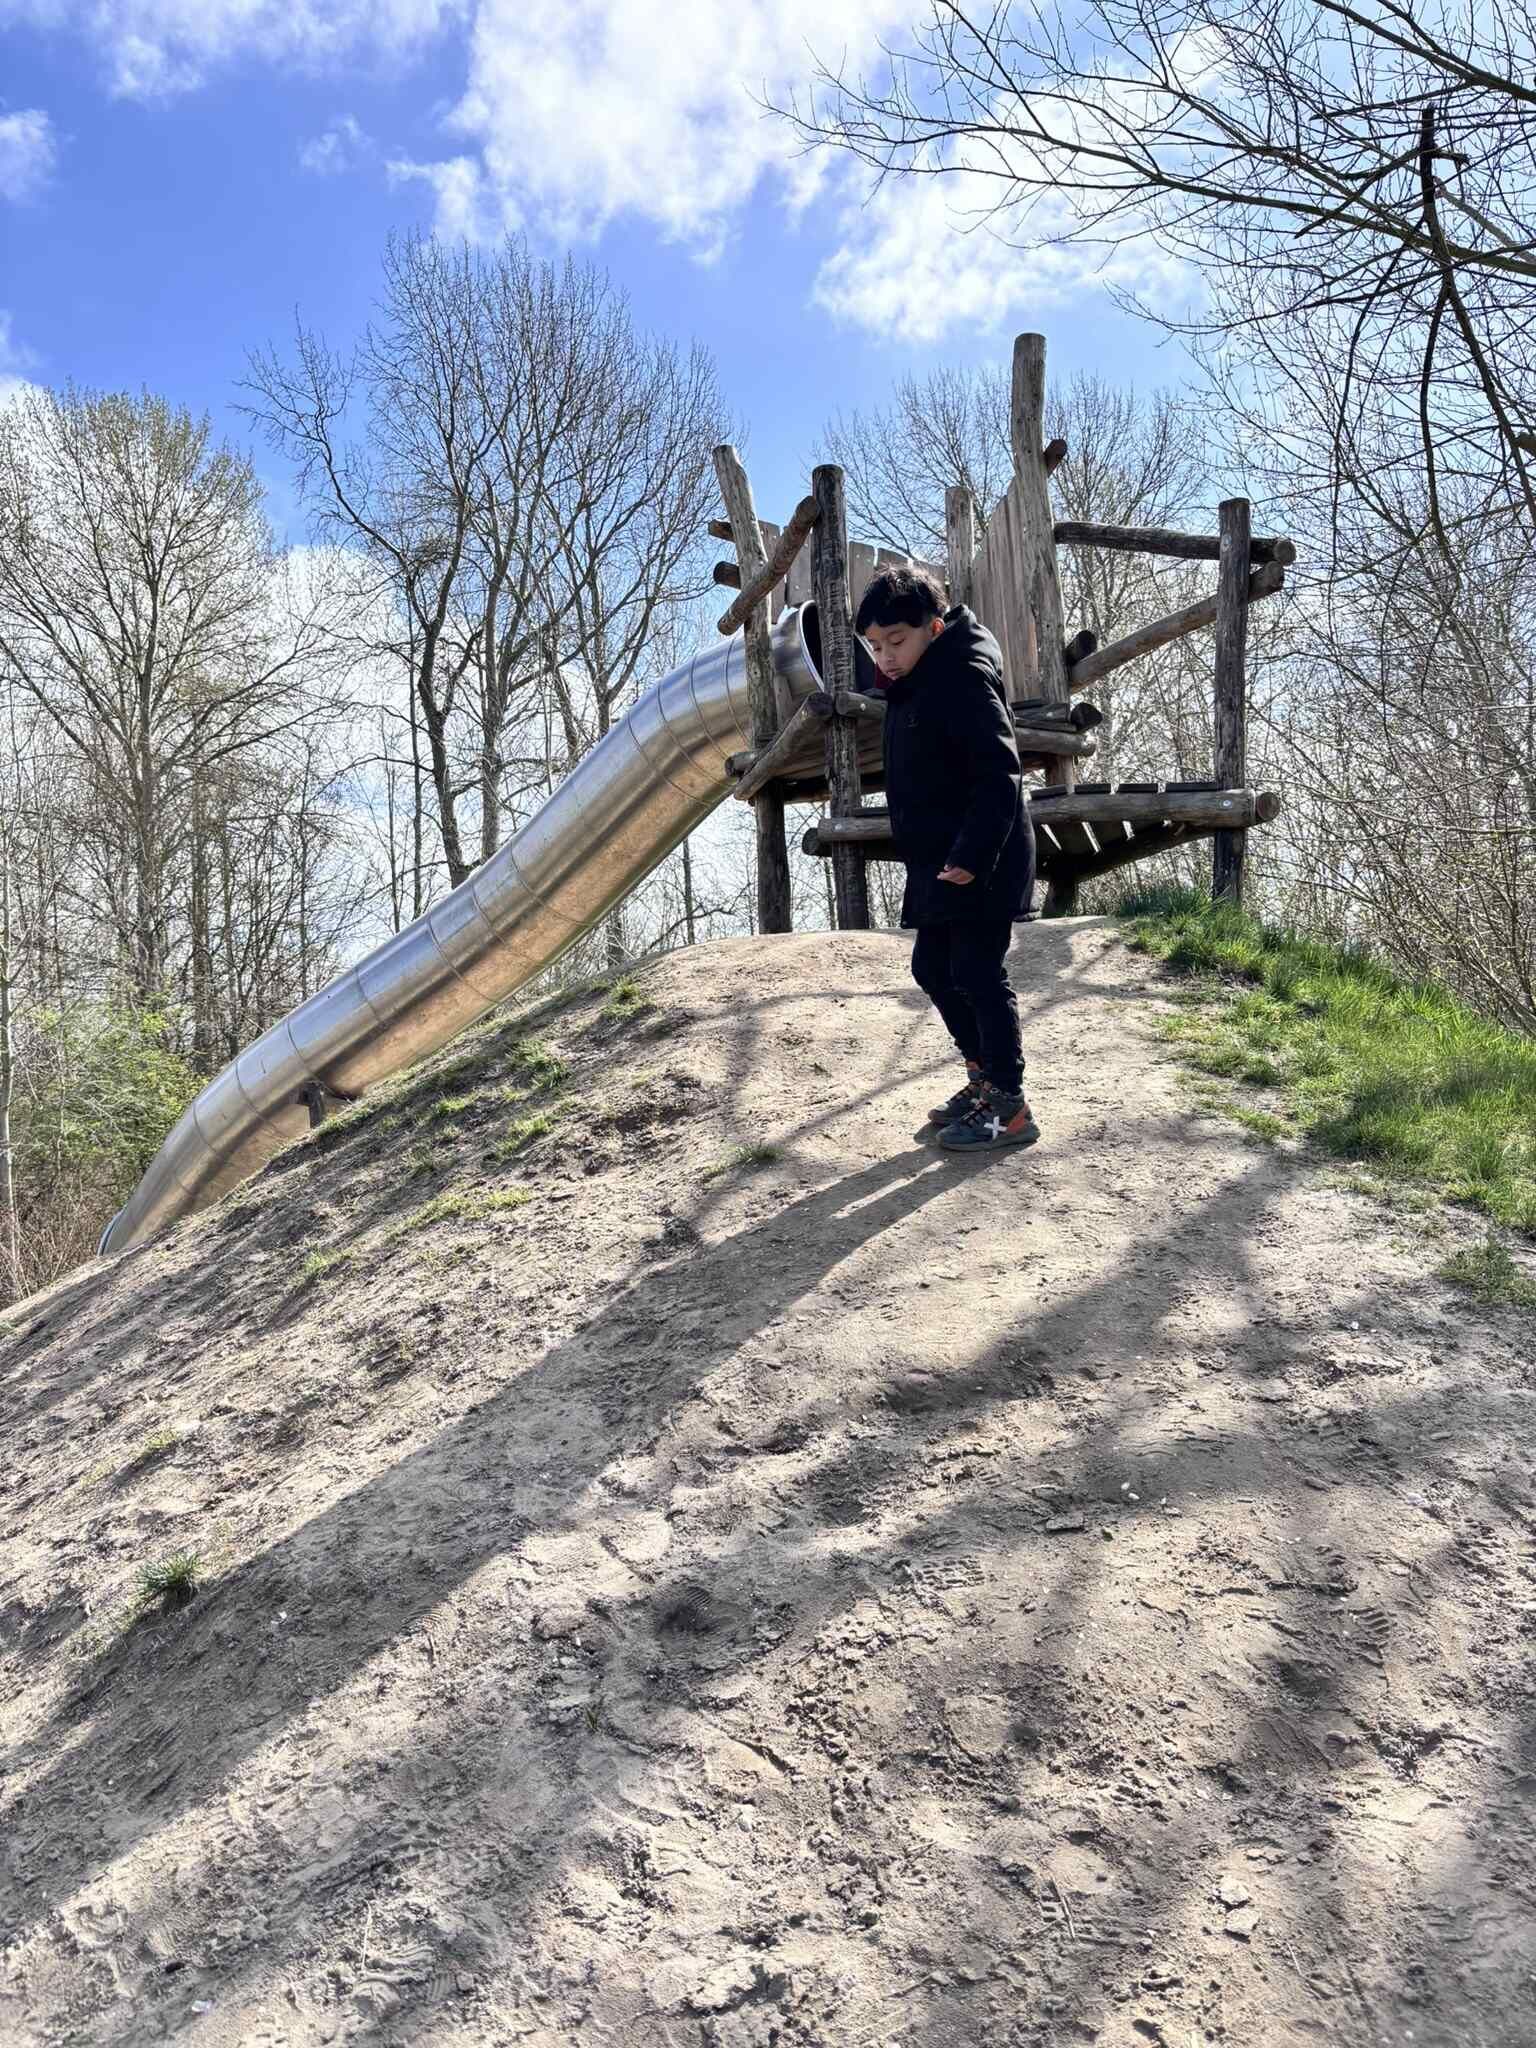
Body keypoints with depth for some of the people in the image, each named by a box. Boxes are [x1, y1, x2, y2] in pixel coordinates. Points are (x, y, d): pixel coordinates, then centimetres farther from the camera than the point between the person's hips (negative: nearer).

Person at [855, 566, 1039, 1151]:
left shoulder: (962, 677, -16)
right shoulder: (914, 685, 14)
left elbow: (999, 774, -24)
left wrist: (971, 856, -29)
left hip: (979, 866, -10)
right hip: (940, 864, 10)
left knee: (978, 975, -7)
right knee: (932, 968, 15)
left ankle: (1009, 1108, 2)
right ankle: (984, 1077, 28)